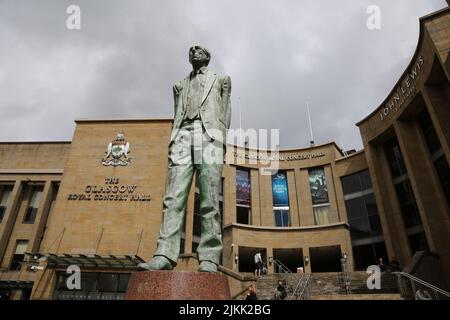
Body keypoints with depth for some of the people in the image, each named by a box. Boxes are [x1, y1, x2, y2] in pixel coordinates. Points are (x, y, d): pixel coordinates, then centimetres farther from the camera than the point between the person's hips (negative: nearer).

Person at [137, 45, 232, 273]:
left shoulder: (221, 80, 26)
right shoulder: (180, 85, 34)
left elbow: (225, 112, 13)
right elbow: (176, 116, 23)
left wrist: (221, 140, -4)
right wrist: (173, 143, 6)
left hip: (209, 134, -2)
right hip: (182, 135, 3)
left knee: (209, 200, -14)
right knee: (173, 198, -14)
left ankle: (209, 259, -16)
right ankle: (165, 255, -19)